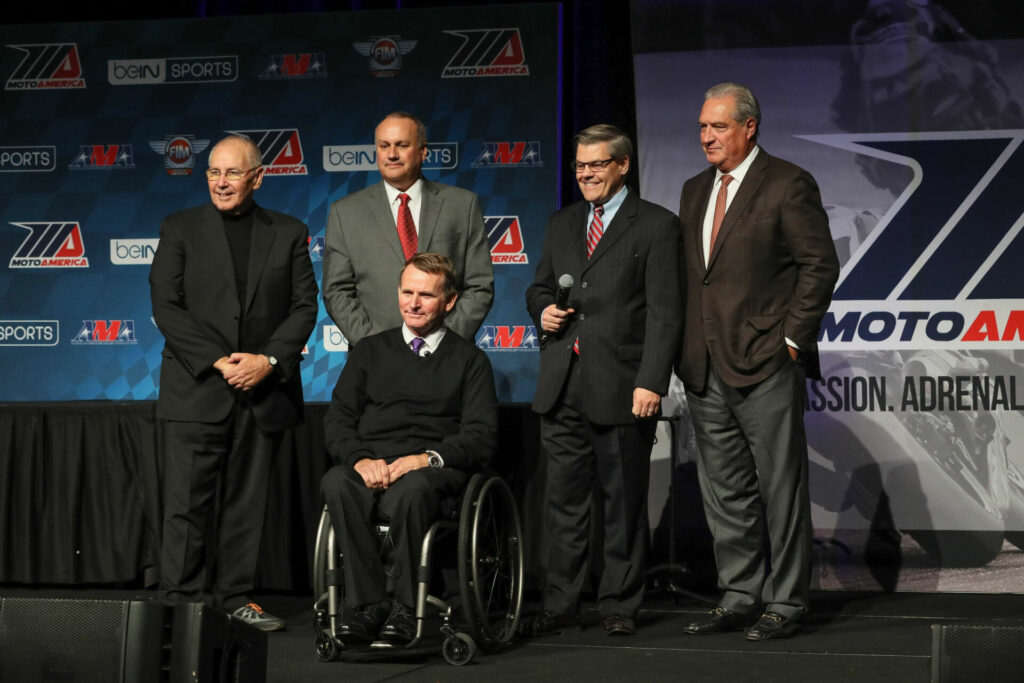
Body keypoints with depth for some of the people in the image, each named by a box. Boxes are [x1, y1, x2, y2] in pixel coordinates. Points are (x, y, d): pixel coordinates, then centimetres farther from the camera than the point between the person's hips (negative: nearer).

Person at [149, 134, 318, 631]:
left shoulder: (289, 234, 9)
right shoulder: (180, 229, 4)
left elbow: (304, 307, 5)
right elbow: (166, 307, -3)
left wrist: (269, 360, -10)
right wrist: (218, 361, -13)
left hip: (263, 389, 2)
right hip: (196, 389, -2)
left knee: (246, 502, 6)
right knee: (188, 502, -5)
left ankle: (235, 598, 14)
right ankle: (179, 602, -1)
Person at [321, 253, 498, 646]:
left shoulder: (469, 360, 16)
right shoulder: (371, 351, 23)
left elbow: (482, 436, 4)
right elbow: (337, 421, 14)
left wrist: (429, 458, -15)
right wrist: (360, 459, -8)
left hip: (434, 470, -2)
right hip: (370, 466, 2)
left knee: (412, 488, -39)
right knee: (336, 483, -34)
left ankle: (403, 607, -31)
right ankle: (367, 604, -32)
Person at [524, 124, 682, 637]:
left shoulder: (657, 226, -1)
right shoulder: (561, 224, 17)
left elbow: (664, 314, -7)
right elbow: (539, 286, 26)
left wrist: (651, 383, -15)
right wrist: (542, 309, 1)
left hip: (620, 388, -5)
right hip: (562, 387, 5)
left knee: (624, 503, 3)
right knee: (563, 500, 7)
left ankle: (619, 606, 12)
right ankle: (560, 607, 13)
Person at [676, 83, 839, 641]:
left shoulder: (788, 185, -6)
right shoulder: (695, 190, 16)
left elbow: (820, 265, -8)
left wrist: (790, 340, -12)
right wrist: (686, 350, 10)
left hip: (765, 365, -7)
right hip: (705, 370, 7)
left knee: (781, 490, -1)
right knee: (725, 492, 11)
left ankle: (785, 603, 6)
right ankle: (739, 598, 19)